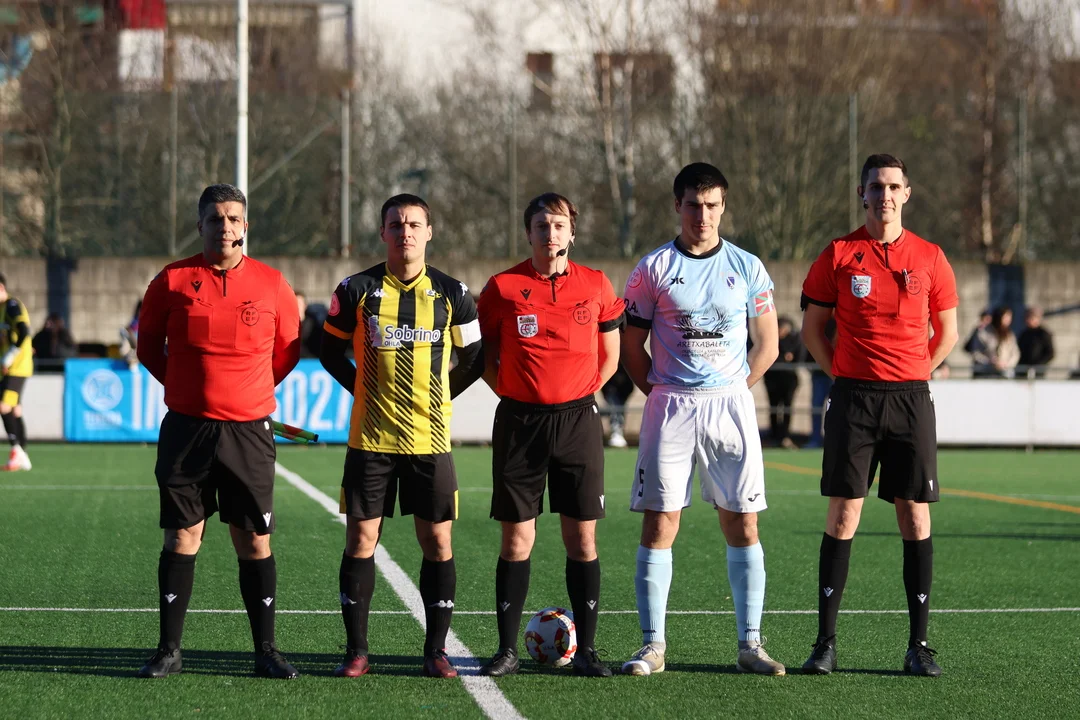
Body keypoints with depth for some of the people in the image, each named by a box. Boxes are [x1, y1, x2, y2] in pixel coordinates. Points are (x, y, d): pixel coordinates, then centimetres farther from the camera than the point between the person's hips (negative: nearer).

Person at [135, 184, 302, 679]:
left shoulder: (271, 284, 3)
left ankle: (266, 651, 8)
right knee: (181, 536, 2)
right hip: (186, 429, 0)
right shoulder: (173, 281, 0)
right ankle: (169, 651, 9)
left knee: (254, 540, 1)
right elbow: (149, 346, 13)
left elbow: (288, 350, 14)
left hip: (249, 432, 0)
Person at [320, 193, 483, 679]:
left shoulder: (451, 293, 3)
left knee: (437, 542, 0)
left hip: (431, 438, 1)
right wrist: (367, 391, 6)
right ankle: (356, 651, 7)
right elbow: (331, 350, 13)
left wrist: (438, 396, 5)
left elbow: (472, 359, 13)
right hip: (370, 438, -1)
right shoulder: (356, 290, 1)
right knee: (361, 539, -1)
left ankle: (436, 650, 10)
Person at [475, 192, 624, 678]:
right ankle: (507, 650, 6)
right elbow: (485, 355, 9)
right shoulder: (503, 288, 0)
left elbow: (610, 355, 14)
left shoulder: (596, 286, 4)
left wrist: (584, 393, 5)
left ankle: (585, 650, 8)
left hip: (578, 420, 1)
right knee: (516, 539, 0)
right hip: (519, 420, -1)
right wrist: (512, 393, 1)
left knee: (582, 538, 1)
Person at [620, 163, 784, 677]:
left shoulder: (747, 268, 6)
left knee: (742, 525, 0)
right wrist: (662, 396, 1)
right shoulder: (653, 269, 2)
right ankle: (652, 645, 2)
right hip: (669, 407, -1)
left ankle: (749, 644, 6)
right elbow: (632, 346, 6)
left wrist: (731, 392, 6)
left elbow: (767, 345, 12)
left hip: (731, 406, 1)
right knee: (659, 525, -4)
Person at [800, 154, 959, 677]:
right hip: (853, 398, -1)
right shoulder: (838, 256, 3)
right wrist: (845, 375, 3)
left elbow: (946, 332, 15)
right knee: (842, 517, -3)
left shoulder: (929, 258, 6)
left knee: (915, 519, 1)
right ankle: (825, 643, 0)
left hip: (911, 399, 1)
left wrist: (912, 377, 9)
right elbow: (812, 329, 9)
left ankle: (919, 644, 5)